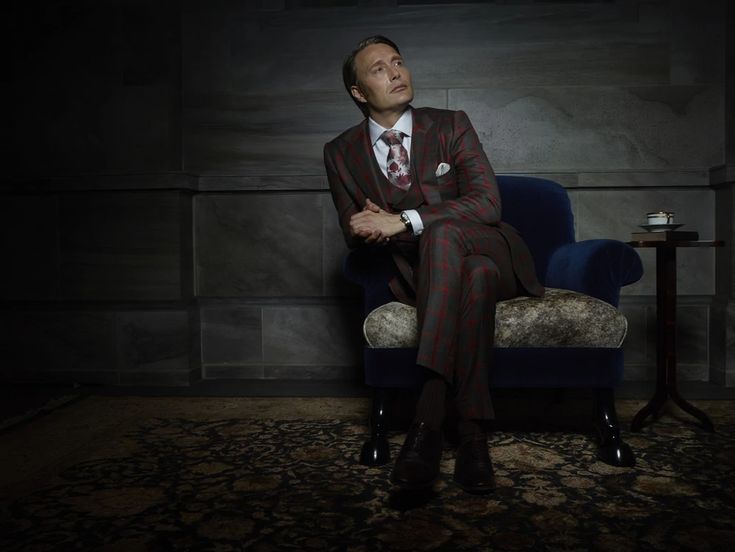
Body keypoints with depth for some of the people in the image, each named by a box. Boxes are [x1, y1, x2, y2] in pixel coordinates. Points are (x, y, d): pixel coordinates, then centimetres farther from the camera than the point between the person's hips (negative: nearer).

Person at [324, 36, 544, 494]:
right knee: (477, 277, -34)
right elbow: (355, 235, 8)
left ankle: (429, 417, -43)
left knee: (442, 231, -36)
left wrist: (404, 222, -25)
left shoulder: (451, 126, 0)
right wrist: (378, 229, -19)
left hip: (491, 254, -1)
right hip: (423, 271, 1)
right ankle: (472, 431, -34)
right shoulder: (342, 153, 5)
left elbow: (487, 202, -13)